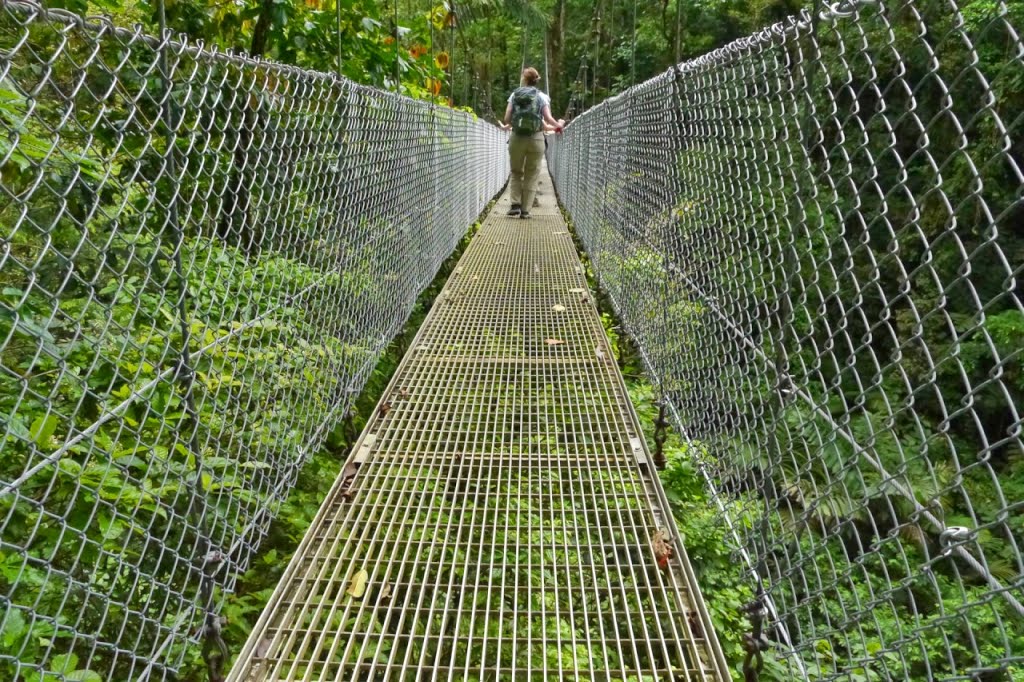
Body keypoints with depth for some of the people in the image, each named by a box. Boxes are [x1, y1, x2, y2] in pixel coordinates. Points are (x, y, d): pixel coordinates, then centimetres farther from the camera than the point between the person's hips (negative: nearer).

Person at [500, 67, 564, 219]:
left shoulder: (514, 95, 6)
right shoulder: (542, 97, 3)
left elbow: (507, 119, 0)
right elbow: (548, 119, -5)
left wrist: (506, 126, 23)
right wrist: (558, 125, 15)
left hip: (517, 138, 1)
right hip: (536, 138, -1)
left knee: (516, 172, 16)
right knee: (531, 175, 7)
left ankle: (516, 204, 1)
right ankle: (525, 210, 4)